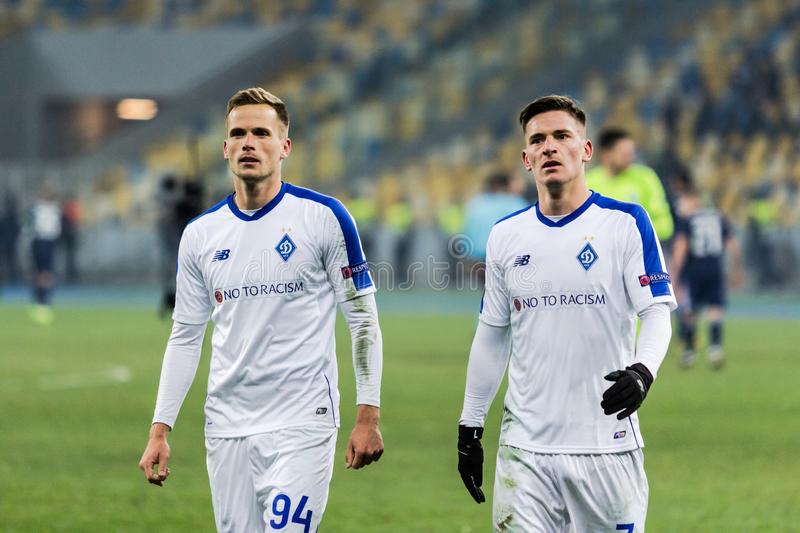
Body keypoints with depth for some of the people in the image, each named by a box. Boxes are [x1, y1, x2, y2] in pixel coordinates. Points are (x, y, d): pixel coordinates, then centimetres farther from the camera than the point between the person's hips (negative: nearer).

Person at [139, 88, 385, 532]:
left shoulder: (323, 217, -4)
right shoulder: (201, 234, 8)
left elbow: (363, 320, -2)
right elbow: (185, 338, 13)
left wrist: (368, 416, -8)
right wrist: (160, 428, 7)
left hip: (301, 425, -4)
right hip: (227, 427, 4)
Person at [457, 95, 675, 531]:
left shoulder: (626, 223, -1)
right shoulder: (506, 235, 9)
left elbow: (657, 312, -6)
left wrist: (643, 371, -27)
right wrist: (469, 427, 15)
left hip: (606, 445, -3)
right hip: (525, 445, 3)